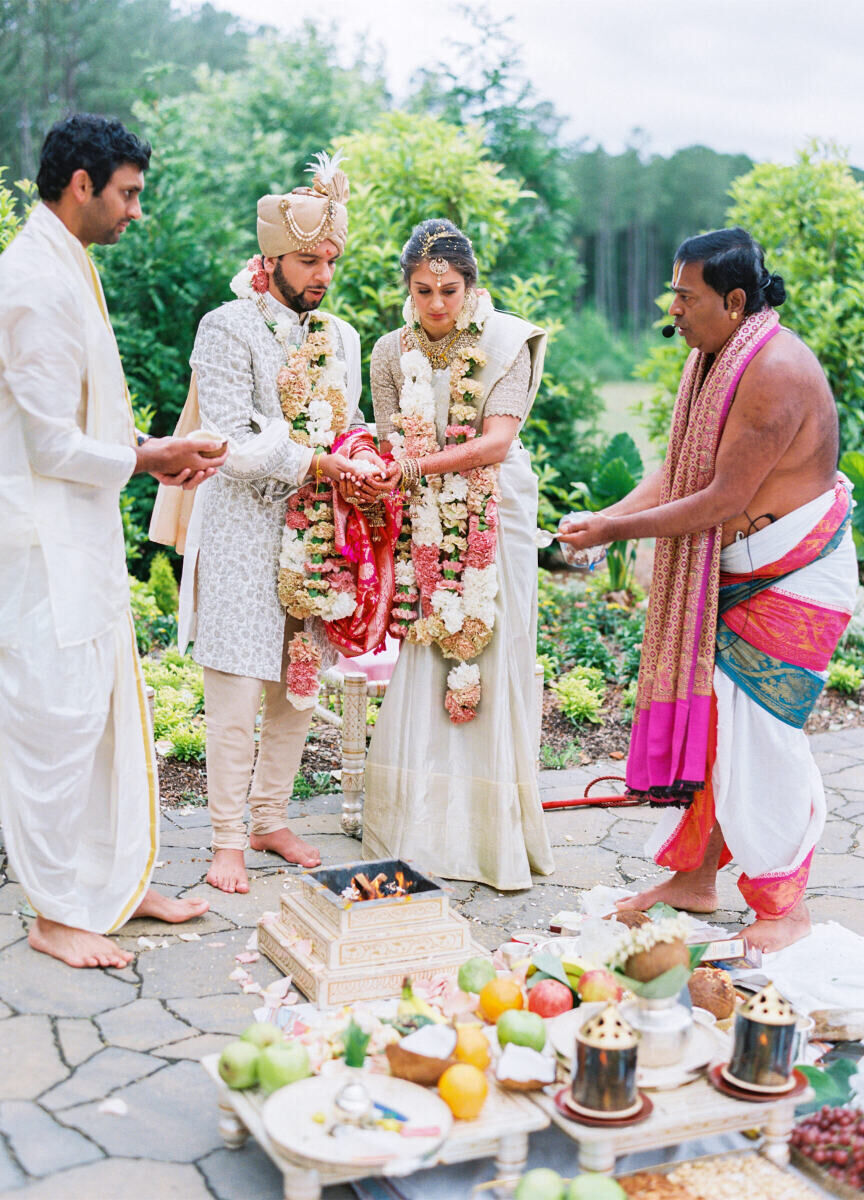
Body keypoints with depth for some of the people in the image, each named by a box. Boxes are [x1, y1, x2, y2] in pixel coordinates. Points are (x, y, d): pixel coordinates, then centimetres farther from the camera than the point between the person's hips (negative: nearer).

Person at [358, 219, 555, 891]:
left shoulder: (504, 344, -4)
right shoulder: (392, 352, 6)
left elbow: (497, 441, -14)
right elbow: (390, 445, 7)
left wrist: (418, 464, -24)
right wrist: (374, 468, -17)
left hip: (493, 524, -3)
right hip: (423, 528, 3)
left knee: (490, 664, -3)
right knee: (422, 670, 0)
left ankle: (495, 835, 7)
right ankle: (423, 830, 9)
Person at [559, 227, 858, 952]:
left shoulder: (776, 372, -23)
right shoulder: (713, 358, 7)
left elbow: (723, 498, -25)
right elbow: (680, 469, 9)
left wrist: (618, 531, -20)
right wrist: (608, 515, -5)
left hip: (788, 584, -9)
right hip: (723, 577, 9)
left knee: (762, 736, -5)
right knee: (703, 721, 11)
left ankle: (785, 910, 10)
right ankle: (694, 879, 24)